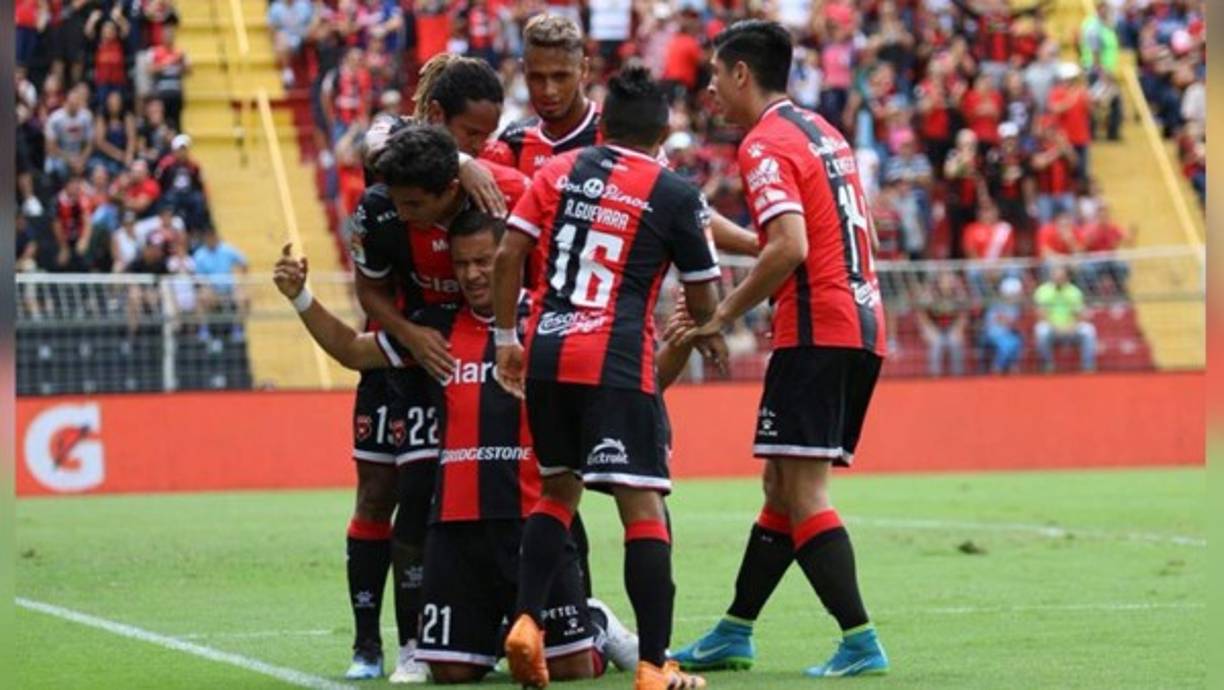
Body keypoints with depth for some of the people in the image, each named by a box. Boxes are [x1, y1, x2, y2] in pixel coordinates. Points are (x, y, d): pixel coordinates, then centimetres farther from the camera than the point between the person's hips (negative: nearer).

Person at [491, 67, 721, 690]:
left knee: (558, 490, 22)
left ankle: (526, 622, 6)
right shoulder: (675, 195, 2)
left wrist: (506, 337, 14)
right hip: (617, 363, -5)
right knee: (643, 506, -5)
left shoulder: (558, 171, 11)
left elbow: (508, 256, 5)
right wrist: (711, 338, 29)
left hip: (546, 354, 5)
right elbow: (702, 295, 8)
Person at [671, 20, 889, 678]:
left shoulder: (765, 145, -10)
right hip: (862, 325, 10)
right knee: (783, 486, 14)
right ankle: (734, 634, 20)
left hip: (816, 330, -10)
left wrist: (727, 312, -12)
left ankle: (860, 641, -14)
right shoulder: (821, 132, 19)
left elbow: (789, 248, -22)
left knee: (802, 494, -9)